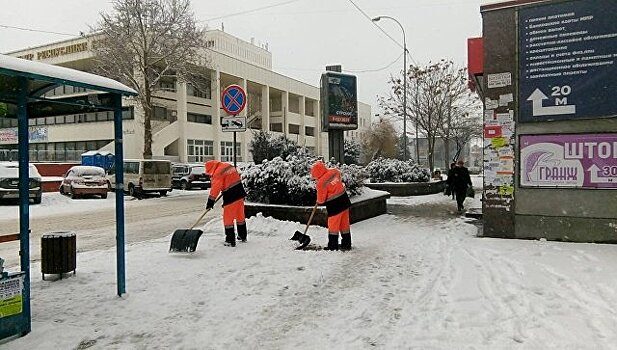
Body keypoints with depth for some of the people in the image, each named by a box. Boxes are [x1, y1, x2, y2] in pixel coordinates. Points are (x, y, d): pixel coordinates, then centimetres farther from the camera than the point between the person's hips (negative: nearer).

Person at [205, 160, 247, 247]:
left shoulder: (218, 173, -15)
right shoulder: (229, 166, 10)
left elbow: (215, 188, -19)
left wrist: (210, 201, -16)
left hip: (231, 197, -9)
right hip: (240, 193, 9)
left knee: (228, 218, 2)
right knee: (240, 216, 20)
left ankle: (230, 241, 4)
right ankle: (243, 236, 33)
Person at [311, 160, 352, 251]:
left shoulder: (321, 183, -19)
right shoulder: (335, 172, -3)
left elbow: (321, 200, -9)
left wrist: (318, 202, 15)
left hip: (334, 205, -7)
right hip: (345, 201, 7)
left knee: (333, 226, 7)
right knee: (345, 225, 15)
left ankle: (333, 247, 15)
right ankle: (346, 245, 25)